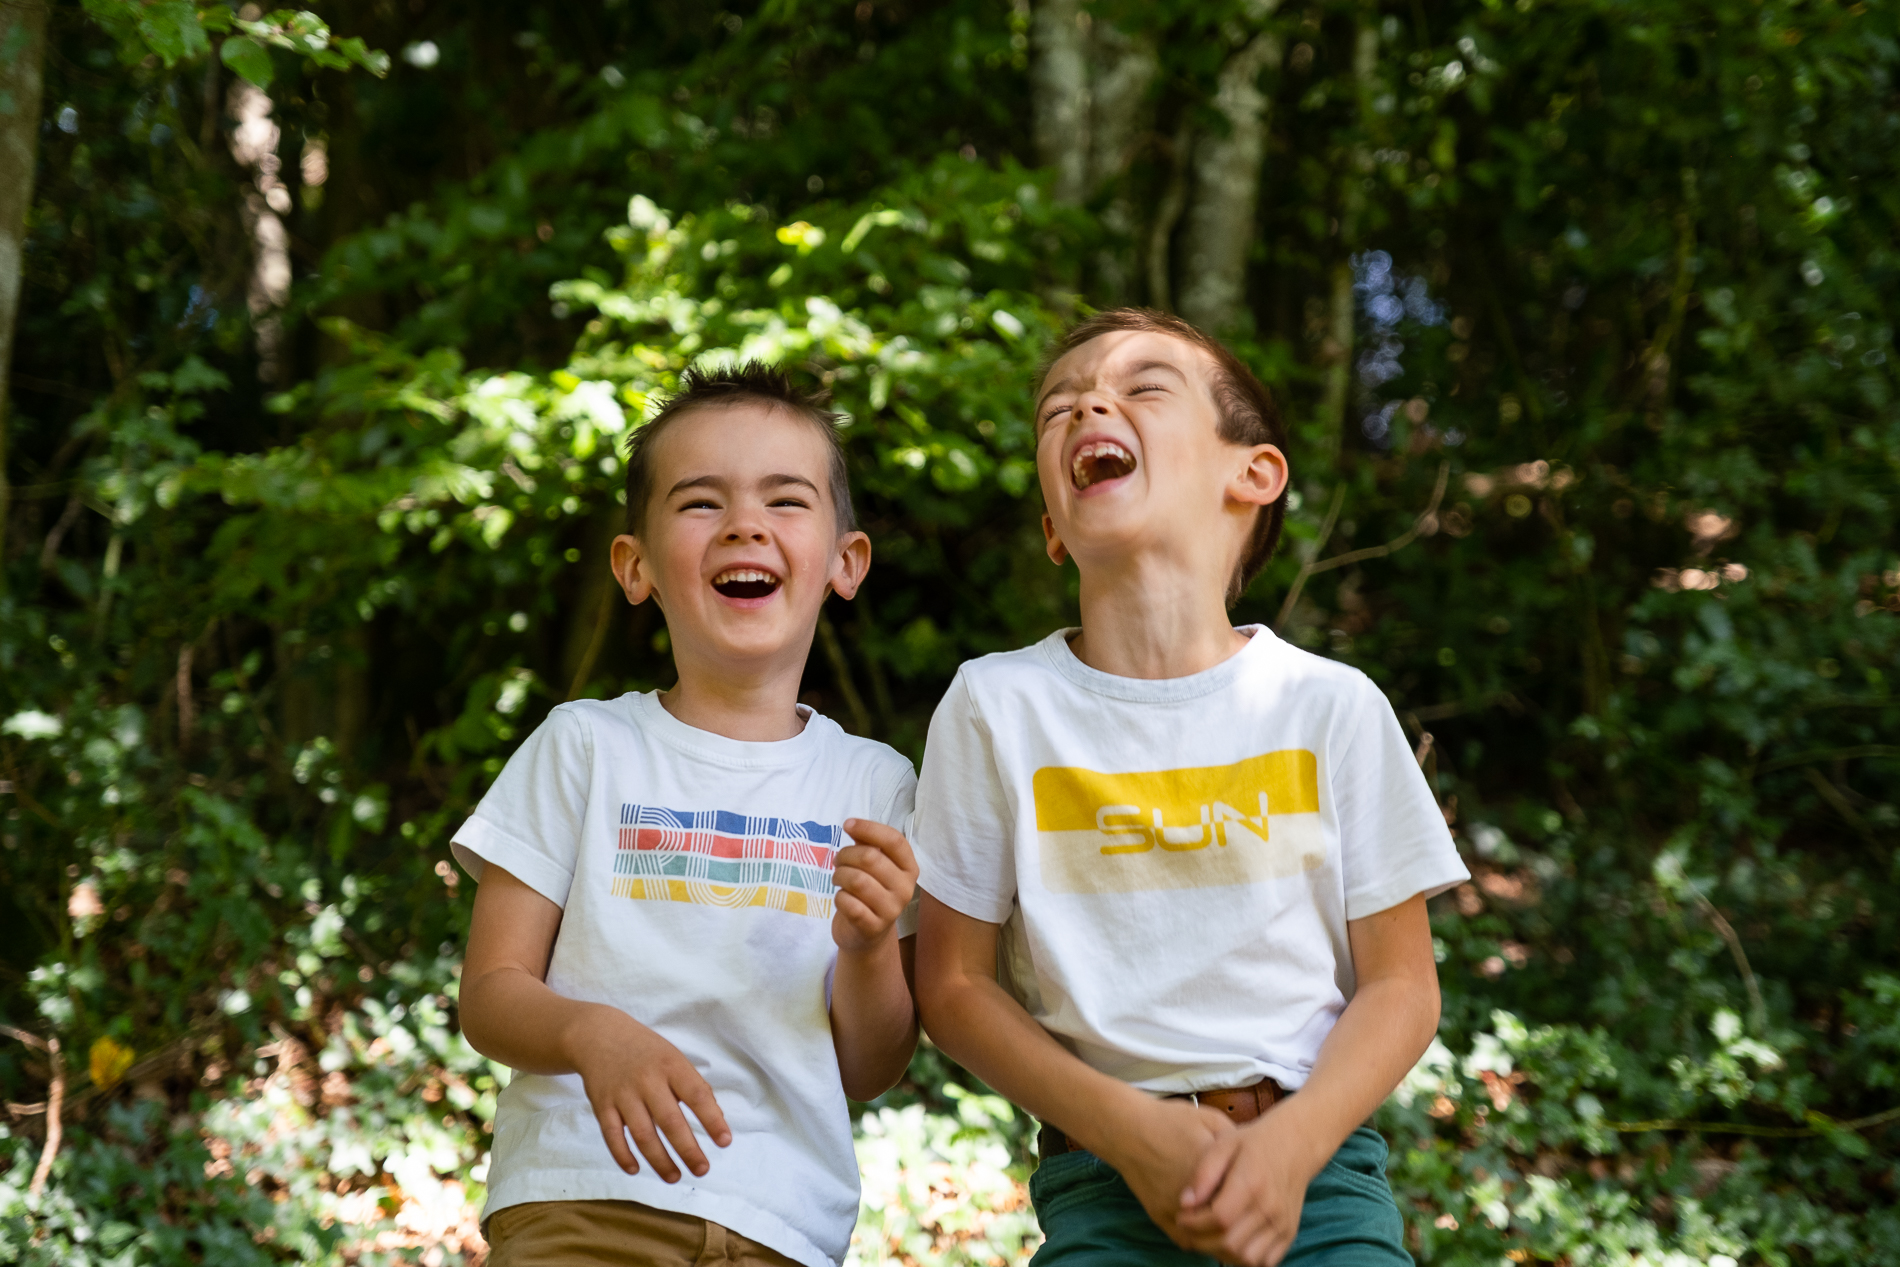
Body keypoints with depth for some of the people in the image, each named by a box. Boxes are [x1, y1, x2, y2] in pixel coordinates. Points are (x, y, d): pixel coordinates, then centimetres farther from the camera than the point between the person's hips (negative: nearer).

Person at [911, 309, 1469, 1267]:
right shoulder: (998, 705, 2)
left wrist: (1290, 1143, -12)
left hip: (1316, 1161, 1)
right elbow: (954, 987, 5)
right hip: (1105, 1178, 0)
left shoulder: (1329, 705, 2)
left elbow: (1400, 986, 5)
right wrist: (1129, 1128, -9)